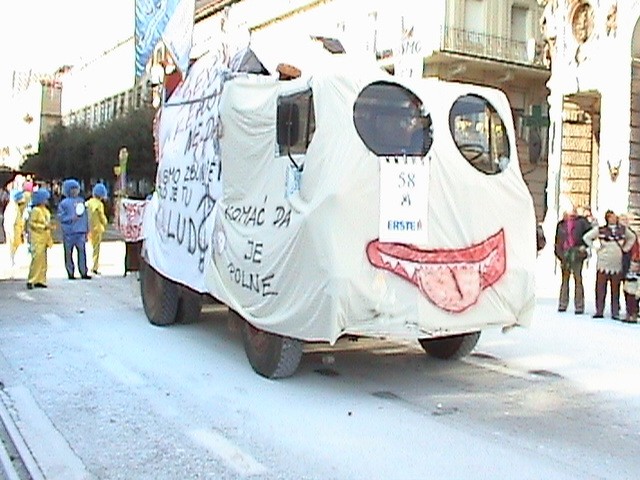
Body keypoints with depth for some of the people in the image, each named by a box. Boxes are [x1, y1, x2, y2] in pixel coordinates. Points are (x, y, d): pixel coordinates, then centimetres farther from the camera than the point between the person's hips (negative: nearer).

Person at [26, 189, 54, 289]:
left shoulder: (46, 211, 16)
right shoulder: (35, 210, -9)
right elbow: (31, 223, -13)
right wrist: (44, 226, -18)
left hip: (44, 238, 9)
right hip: (37, 238, -8)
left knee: (43, 259, 7)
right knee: (37, 258, -13)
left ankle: (40, 280, 11)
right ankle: (31, 280, -10)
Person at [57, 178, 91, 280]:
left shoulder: (81, 201, 13)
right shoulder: (64, 203, 0)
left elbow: (85, 216, 16)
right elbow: (61, 217, -3)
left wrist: (86, 230, 14)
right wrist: (71, 218, -17)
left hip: (81, 231, 3)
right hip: (69, 232, -3)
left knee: (82, 251, -1)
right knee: (68, 253, 3)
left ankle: (83, 272, 5)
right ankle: (70, 273, 12)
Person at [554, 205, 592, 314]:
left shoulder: (581, 221, 5)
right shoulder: (561, 225, 13)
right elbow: (557, 241, 14)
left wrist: (584, 245, -9)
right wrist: (559, 254, 7)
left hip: (577, 253, -3)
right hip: (565, 254, 3)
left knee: (578, 279, -5)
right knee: (565, 279, 8)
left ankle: (579, 306, -4)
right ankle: (562, 304, 13)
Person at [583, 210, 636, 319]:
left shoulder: (623, 229, 8)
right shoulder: (600, 230, -1)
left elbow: (632, 237, 26)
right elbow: (586, 237, 5)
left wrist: (625, 248, 14)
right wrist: (595, 247, 0)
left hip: (617, 264, 2)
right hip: (603, 263, -2)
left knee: (616, 290, 4)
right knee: (600, 289, -2)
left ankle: (615, 313, 9)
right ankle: (599, 311, 4)